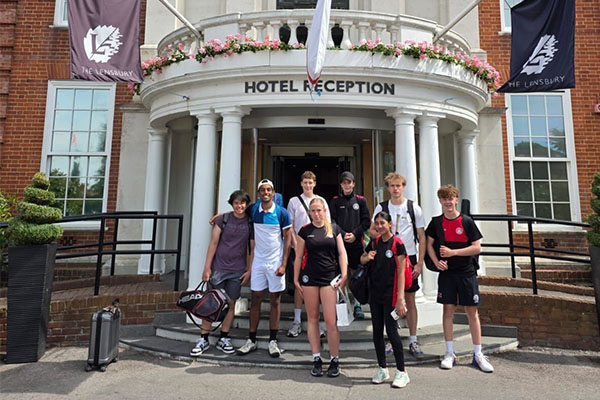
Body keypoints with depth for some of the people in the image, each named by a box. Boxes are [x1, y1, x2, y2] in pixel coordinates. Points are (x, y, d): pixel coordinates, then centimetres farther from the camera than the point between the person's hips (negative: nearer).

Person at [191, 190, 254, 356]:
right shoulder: (223, 219, -1)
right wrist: (207, 267, -4)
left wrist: (249, 270, 1)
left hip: (237, 271, 2)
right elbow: (213, 243, -1)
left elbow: (252, 249, 6)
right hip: (218, 267, -1)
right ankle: (203, 339, 15)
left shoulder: (250, 223, 2)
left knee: (231, 304, 9)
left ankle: (223, 339, 22)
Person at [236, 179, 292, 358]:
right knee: (255, 299, 8)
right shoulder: (252, 209, 0)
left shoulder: (282, 213, -7)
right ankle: (251, 340, 18)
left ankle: (273, 341, 18)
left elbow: (287, 238, -5)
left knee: (275, 300, 7)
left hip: (276, 262, -2)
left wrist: (283, 264, -10)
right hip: (258, 261, 2)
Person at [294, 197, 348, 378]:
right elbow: (298, 256, 7)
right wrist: (296, 279, 4)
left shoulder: (334, 229, 6)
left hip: (329, 278, -1)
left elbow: (341, 253, 6)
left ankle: (334, 360, 12)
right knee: (312, 318, 8)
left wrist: (344, 276, -2)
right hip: (309, 278, 1)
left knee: (331, 320, -3)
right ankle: (316, 359, 19)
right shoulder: (305, 231, 4)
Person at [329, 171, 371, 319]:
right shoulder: (335, 201, 8)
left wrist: (355, 234, -8)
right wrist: (343, 234, -10)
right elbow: (332, 221, 2)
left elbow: (366, 221, 4)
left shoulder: (361, 200, 8)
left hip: (356, 242, 0)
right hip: (339, 241, 0)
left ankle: (357, 304, 11)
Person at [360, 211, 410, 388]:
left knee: (392, 332, -2)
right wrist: (367, 257, -3)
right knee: (377, 332, 11)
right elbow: (362, 260, 22)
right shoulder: (374, 243, 7)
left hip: (390, 295, -6)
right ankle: (382, 369, 26)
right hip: (375, 294, 6)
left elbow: (401, 272, -12)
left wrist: (400, 298, -16)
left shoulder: (397, 243, -9)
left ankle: (401, 372, 15)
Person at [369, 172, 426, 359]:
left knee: (410, 300, 7)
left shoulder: (413, 207, -1)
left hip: (409, 258, 0)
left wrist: (420, 263, -5)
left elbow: (422, 236, 1)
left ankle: (413, 341, 19)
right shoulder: (381, 207, 2)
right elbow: (372, 231, 9)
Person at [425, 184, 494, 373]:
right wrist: (436, 262, -6)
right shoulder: (436, 222, 3)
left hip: (467, 273, -1)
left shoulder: (466, 221, -4)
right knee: (448, 310, 5)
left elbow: (477, 247, -6)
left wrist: (453, 252, -14)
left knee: (472, 312, 4)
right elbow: (429, 244, 9)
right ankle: (450, 353, 16)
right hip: (446, 273, 1)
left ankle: (478, 355, 17)